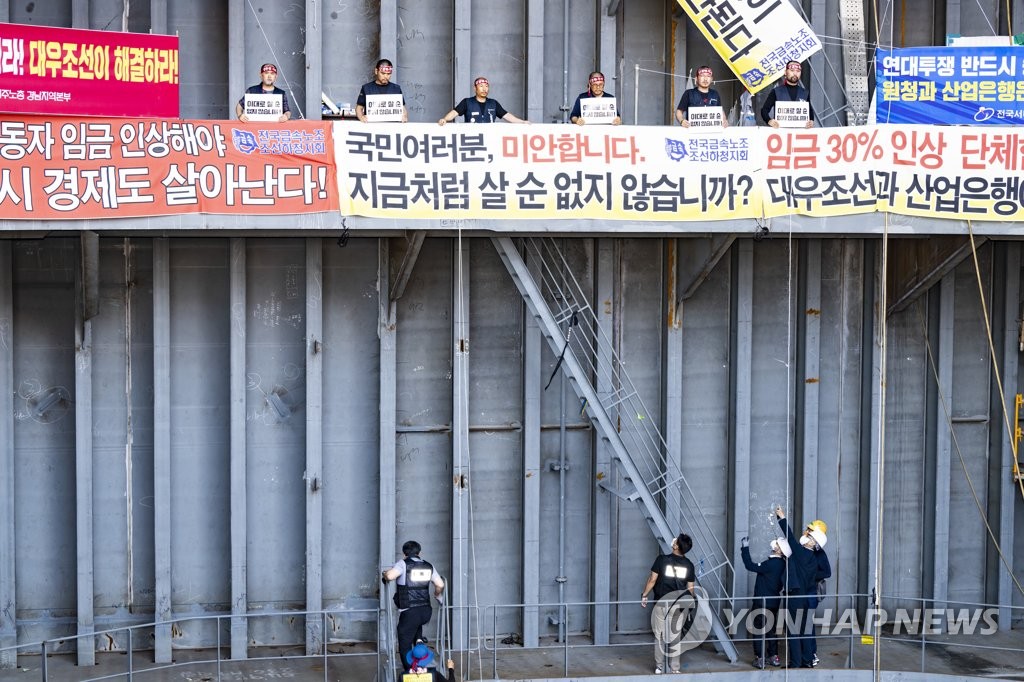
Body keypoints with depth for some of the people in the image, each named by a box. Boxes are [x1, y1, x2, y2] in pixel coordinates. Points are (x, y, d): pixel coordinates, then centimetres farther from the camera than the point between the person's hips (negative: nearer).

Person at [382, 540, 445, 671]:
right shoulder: (428, 566, 10)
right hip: (426, 611, 5)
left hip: (409, 613, -5)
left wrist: (384, 575, 2)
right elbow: (440, 585, 8)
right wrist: (437, 595, 29)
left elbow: (390, 576, -21)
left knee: (405, 646, 5)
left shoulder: (403, 564, -5)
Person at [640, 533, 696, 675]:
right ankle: (675, 667, 12)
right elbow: (690, 588, 3)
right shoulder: (689, 565, -2)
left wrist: (644, 595, 3)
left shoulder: (662, 559, -11)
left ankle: (659, 667, 9)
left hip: (661, 603, -2)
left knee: (659, 636, 6)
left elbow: (652, 579, -8)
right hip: (678, 605, 2)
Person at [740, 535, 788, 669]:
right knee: (771, 630, 16)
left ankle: (760, 659, 2)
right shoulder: (781, 564, 2)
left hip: (762, 602, -8)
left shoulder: (771, 564, -24)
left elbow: (751, 566, -23)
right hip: (773, 602, 8)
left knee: (759, 630, 1)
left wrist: (745, 549, -15)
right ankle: (773, 657, 20)